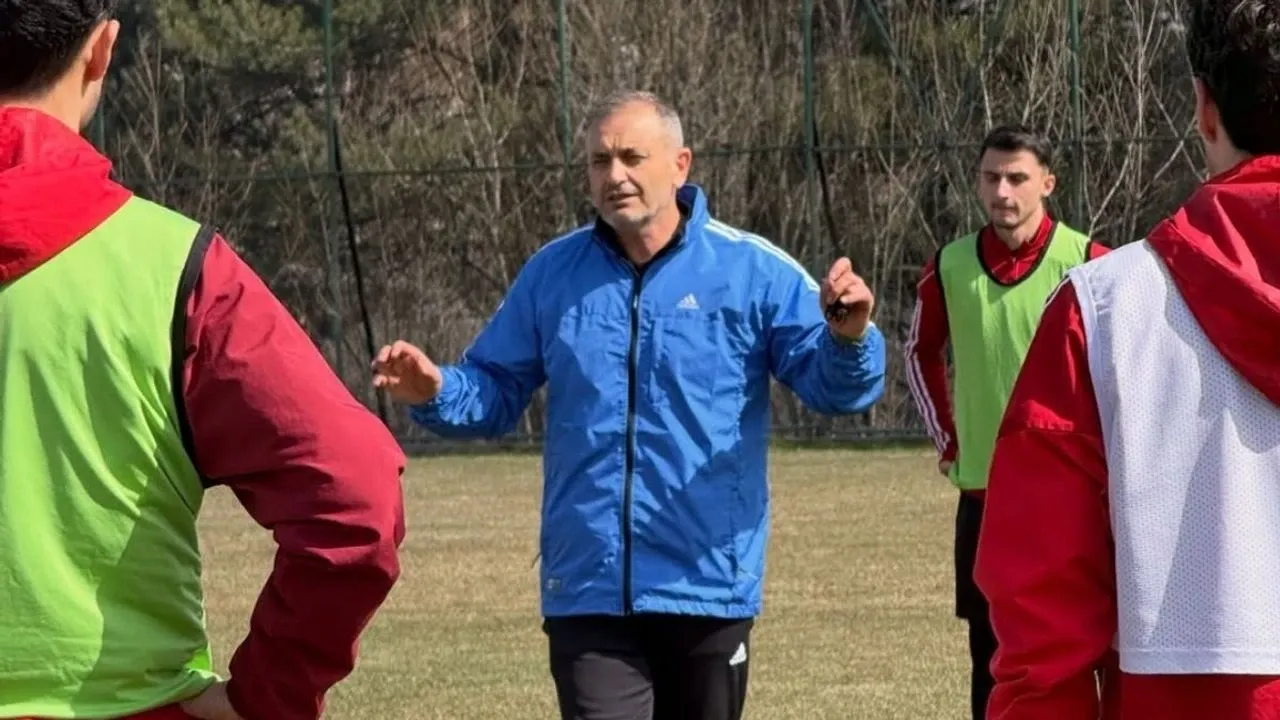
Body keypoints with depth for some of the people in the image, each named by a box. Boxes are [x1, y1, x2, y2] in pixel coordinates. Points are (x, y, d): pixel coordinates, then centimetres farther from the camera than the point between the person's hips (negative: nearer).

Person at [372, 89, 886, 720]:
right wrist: (436, 393, -10)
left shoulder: (750, 270, -3)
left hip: (708, 582, -1)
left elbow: (832, 383, -7)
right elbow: (495, 391, 12)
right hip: (586, 588, 1)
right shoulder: (552, 274, 6)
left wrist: (847, 340, -30)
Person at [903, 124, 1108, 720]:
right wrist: (946, 439, 12)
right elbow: (921, 353, 21)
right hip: (982, 491, 3)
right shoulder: (949, 268, 4)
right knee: (990, 657, 8)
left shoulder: (1086, 263, -7)